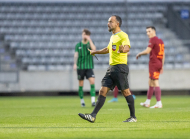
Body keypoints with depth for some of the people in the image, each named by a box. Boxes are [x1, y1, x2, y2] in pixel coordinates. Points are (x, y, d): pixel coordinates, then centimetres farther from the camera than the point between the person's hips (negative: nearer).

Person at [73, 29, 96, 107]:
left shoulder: (90, 44, 6)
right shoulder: (78, 45, 7)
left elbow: (94, 49, -15)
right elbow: (76, 55, 3)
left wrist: (89, 40, -13)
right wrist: (75, 64, -11)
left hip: (89, 66, -1)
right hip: (80, 67, 1)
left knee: (92, 81, -16)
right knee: (81, 84, 3)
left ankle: (93, 100, -19)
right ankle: (82, 101, 13)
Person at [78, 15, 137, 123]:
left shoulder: (123, 35, -8)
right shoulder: (113, 37, 20)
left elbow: (127, 47, -25)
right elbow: (108, 49, 38)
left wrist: (123, 49, -48)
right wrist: (95, 52, 50)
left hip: (120, 67, -9)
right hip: (112, 67, 9)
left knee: (126, 91, -5)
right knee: (103, 91, 1)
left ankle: (133, 117, 5)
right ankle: (93, 116, -4)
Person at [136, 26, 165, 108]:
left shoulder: (153, 40, -10)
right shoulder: (160, 41, 16)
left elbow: (147, 51, -18)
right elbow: (163, 55, 18)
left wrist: (139, 54, 0)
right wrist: (162, 66, 21)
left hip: (153, 64, -9)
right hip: (159, 63, 9)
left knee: (155, 83, -9)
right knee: (150, 83, 16)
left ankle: (159, 103, -12)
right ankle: (147, 102, 22)